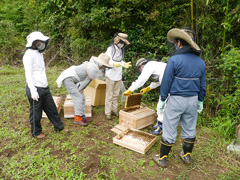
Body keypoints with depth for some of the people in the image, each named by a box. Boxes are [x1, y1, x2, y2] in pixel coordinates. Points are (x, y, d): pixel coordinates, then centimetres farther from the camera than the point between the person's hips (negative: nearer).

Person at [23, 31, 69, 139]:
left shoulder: (39, 53, 14)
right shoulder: (29, 54, -13)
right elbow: (28, 74, -19)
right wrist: (33, 90, -24)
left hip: (45, 87, 8)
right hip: (35, 89, -8)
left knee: (51, 108, 16)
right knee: (36, 112, 7)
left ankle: (59, 126, 31)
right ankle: (36, 132, 26)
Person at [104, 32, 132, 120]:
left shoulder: (121, 49, 8)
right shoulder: (110, 49, -10)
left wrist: (124, 64, -5)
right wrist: (113, 64, -33)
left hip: (118, 75, 6)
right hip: (111, 75, -6)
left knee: (116, 94, 14)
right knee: (109, 95, 2)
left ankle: (114, 110, 27)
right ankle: (108, 112, 13)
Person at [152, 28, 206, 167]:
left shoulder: (174, 60, -15)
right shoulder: (201, 62, 3)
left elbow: (166, 82, -13)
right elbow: (202, 85, 9)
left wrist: (162, 100, -3)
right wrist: (200, 101, 19)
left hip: (176, 100, -5)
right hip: (193, 100, 6)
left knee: (169, 130, 5)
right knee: (190, 129, 18)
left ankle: (162, 158, 19)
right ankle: (187, 155, 36)